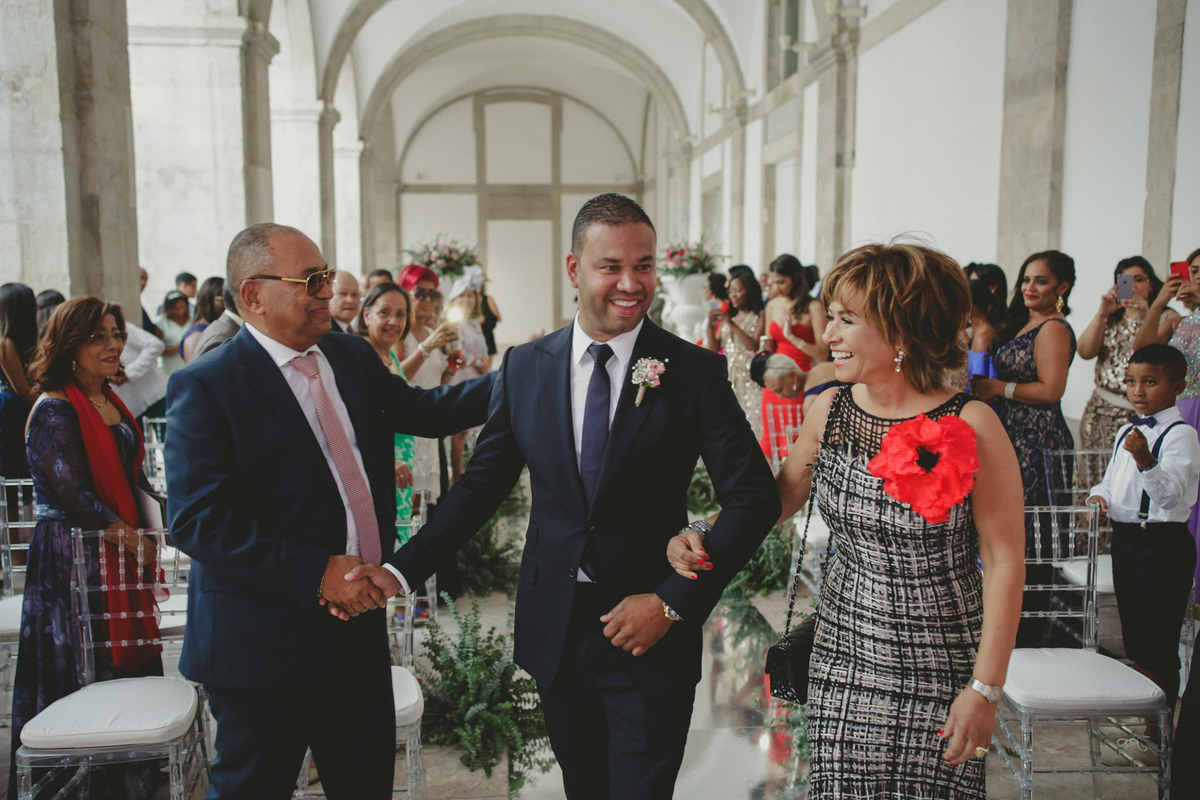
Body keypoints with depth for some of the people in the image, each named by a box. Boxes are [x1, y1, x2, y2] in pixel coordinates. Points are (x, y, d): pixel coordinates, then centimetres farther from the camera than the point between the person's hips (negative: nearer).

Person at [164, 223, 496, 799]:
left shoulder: (352, 356, 7)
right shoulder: (205, 385, -14)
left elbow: (422, 411, 17)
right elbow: (197, 520, -19)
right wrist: (316, 572, -23)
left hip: (360, 618, 6)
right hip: (266, 640, -6)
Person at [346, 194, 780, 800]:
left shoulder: (695, 372, -9)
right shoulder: (524, 366, 0)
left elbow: (754, 497, -9)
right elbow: (482, 484, 4)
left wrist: (673, 601, -14)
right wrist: (401, 569, -7)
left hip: (651, 634, -3)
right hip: (554, 629, 3)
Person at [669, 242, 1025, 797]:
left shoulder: (970, 427, -14)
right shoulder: (829, 411, -2)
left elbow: (1005, 561, -10)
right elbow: (780, 495, 13)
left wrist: (985, 689, -10)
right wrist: (704, 537, -3)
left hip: (940, 675, -3)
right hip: (843, 665, 4)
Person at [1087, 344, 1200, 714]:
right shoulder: (1127, 432, 12)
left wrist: (1146, 460, -43)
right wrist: (1099, 495, 0)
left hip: (1163, 541, -8)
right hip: (1124, 538, 8)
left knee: (1158, 643, -2)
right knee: (1132, 634, 18)